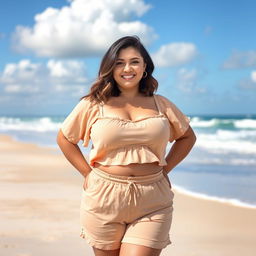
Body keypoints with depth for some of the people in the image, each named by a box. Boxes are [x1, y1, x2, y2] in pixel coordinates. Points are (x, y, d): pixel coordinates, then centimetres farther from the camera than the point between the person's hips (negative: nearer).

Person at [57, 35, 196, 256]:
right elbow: (64, 138, 13)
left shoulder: (161, 105, 8)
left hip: (151, 204, 0)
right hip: (103, 198, 0)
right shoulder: (93, 104, 2)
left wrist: (165, 168, 10)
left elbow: (188, 137, 22)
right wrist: (87, 172, 4)